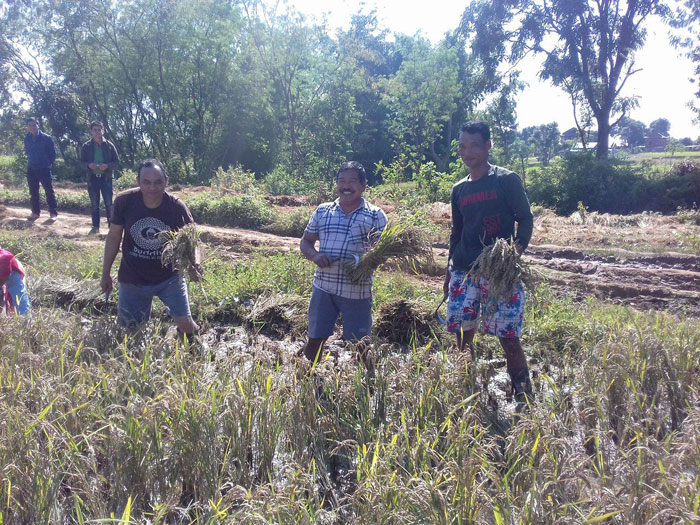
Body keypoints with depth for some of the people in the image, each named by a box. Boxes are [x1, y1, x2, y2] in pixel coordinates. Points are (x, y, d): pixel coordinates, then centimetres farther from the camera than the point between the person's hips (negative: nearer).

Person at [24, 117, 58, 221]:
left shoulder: (46, 138, -8)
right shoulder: (27, 138, 5)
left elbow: (53, 153, -1)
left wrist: (48, 163, 2)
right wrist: (31, 161, 15)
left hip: (44, 169, -4)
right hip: (31, 169, 4)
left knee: (49, 191, -3)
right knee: (33, 192, 9)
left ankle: (53, 213, 2)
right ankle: (35, 212, 18)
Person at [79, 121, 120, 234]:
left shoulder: (109, 145, 0)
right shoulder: (86, 146, 3)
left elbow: (116, 161, 3)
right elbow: (81, 162, 6)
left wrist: (107, 166, -15)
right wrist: (88, 165, -16)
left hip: (106, 177, -1)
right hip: (92, 178, 1)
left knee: (108, 203, 0)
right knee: (94, 204, 8)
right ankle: (95, 227, 16)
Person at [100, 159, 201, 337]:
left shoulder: (177, 207, -17)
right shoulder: (124, 201, -15)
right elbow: (114, 237, -2)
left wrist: (194, 264, -38)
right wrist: (105, 274, 6)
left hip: (169, 277, -1)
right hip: (133, 280, 1)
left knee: (187, 327, -3)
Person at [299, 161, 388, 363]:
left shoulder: (375, 216, 0)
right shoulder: (322, 212, 8)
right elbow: (305, 242, 14)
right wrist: (315, 256, -9)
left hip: (357, 291, -2)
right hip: (323, 286, 2)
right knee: (314, 340, 9)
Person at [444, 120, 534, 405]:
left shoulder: (507, 180, -2)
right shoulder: (459, 189, 14)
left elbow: (525, 219, -1)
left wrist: (518, 246, -20)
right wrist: (449, 270, 19)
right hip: (464, 270, 5)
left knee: (508, 337, -5)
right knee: (463, 333, 5)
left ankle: (524, 398, 7)